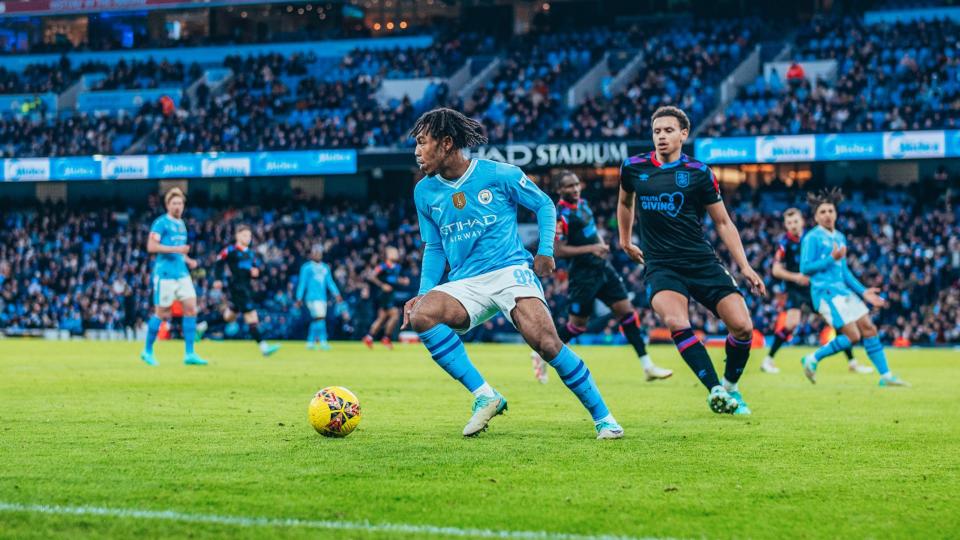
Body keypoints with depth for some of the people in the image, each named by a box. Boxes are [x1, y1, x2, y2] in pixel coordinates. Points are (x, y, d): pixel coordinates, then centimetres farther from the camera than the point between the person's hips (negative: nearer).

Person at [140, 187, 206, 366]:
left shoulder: (181, 224, 16)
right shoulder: (161, 222, -8)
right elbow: (151, 246, -17)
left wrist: (188, 260, 11)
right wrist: (175, 249, -23)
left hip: (182, 273, 7)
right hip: (165, 275, -7)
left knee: (191, 308, -4)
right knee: (162, 314, -1)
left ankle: (189, 354, -2)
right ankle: (147, 351, 16)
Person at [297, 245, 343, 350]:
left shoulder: (325, 268, 16)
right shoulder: (306, 267, 0)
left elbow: (330, 282, 13)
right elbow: (302, 283, 0)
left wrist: (336, 294, 0)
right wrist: (299, 298, -4)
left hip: (323, 297, 6)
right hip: (312, 297, -6)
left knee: (315, 321, 8)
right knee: (320, 318, -17)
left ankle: (310, 342, 16)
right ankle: (322, 341, -19)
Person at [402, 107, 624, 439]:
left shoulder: (498, 175, -4)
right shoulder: (425, 191, 8)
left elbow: (544, 204, 9)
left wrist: (545, 250, -3)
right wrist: (425, 291, 4)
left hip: (511, 272, -4)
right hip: (464, 284, 4)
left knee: (546, 342, -25)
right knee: (421, 316, -27)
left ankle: (603, 418, -8)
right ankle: (484, 396, -21)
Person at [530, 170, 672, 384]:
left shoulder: (582, 203, 9)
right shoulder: (561, 215, -17)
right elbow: (558, 250, -21)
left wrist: (600, 243, 8)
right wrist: (590, 248, -25)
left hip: (602, 267, 8)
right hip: (583, 275, -8)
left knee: (626, 310, 0)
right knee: (577, 324, 2)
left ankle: (647, 366, -1)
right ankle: (542, 353, 25)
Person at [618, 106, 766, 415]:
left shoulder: (699, 173, 1)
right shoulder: (633, 168, 5)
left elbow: (723, 222, 8)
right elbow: (625, 202, 29)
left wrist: (745, 266, 2)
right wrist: (625, 241, 32)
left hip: (702, 262, 0)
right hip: (660, 266, 0)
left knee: (742, 326, -13)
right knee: (676, 322, -31)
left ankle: (730, 387, 14)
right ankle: (715, 389, -27)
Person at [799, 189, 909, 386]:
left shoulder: (839, 237, 17)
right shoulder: (812, 238, -7)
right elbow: (805, 268, -12)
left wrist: (863, 292, 16)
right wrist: (831, 259, -17)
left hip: (843, 289, 8)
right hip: (825, 292, -8)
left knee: (869, 329, 4)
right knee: (853, 336, -13)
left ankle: (885, 376, 9)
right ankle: (812, 359, 2)